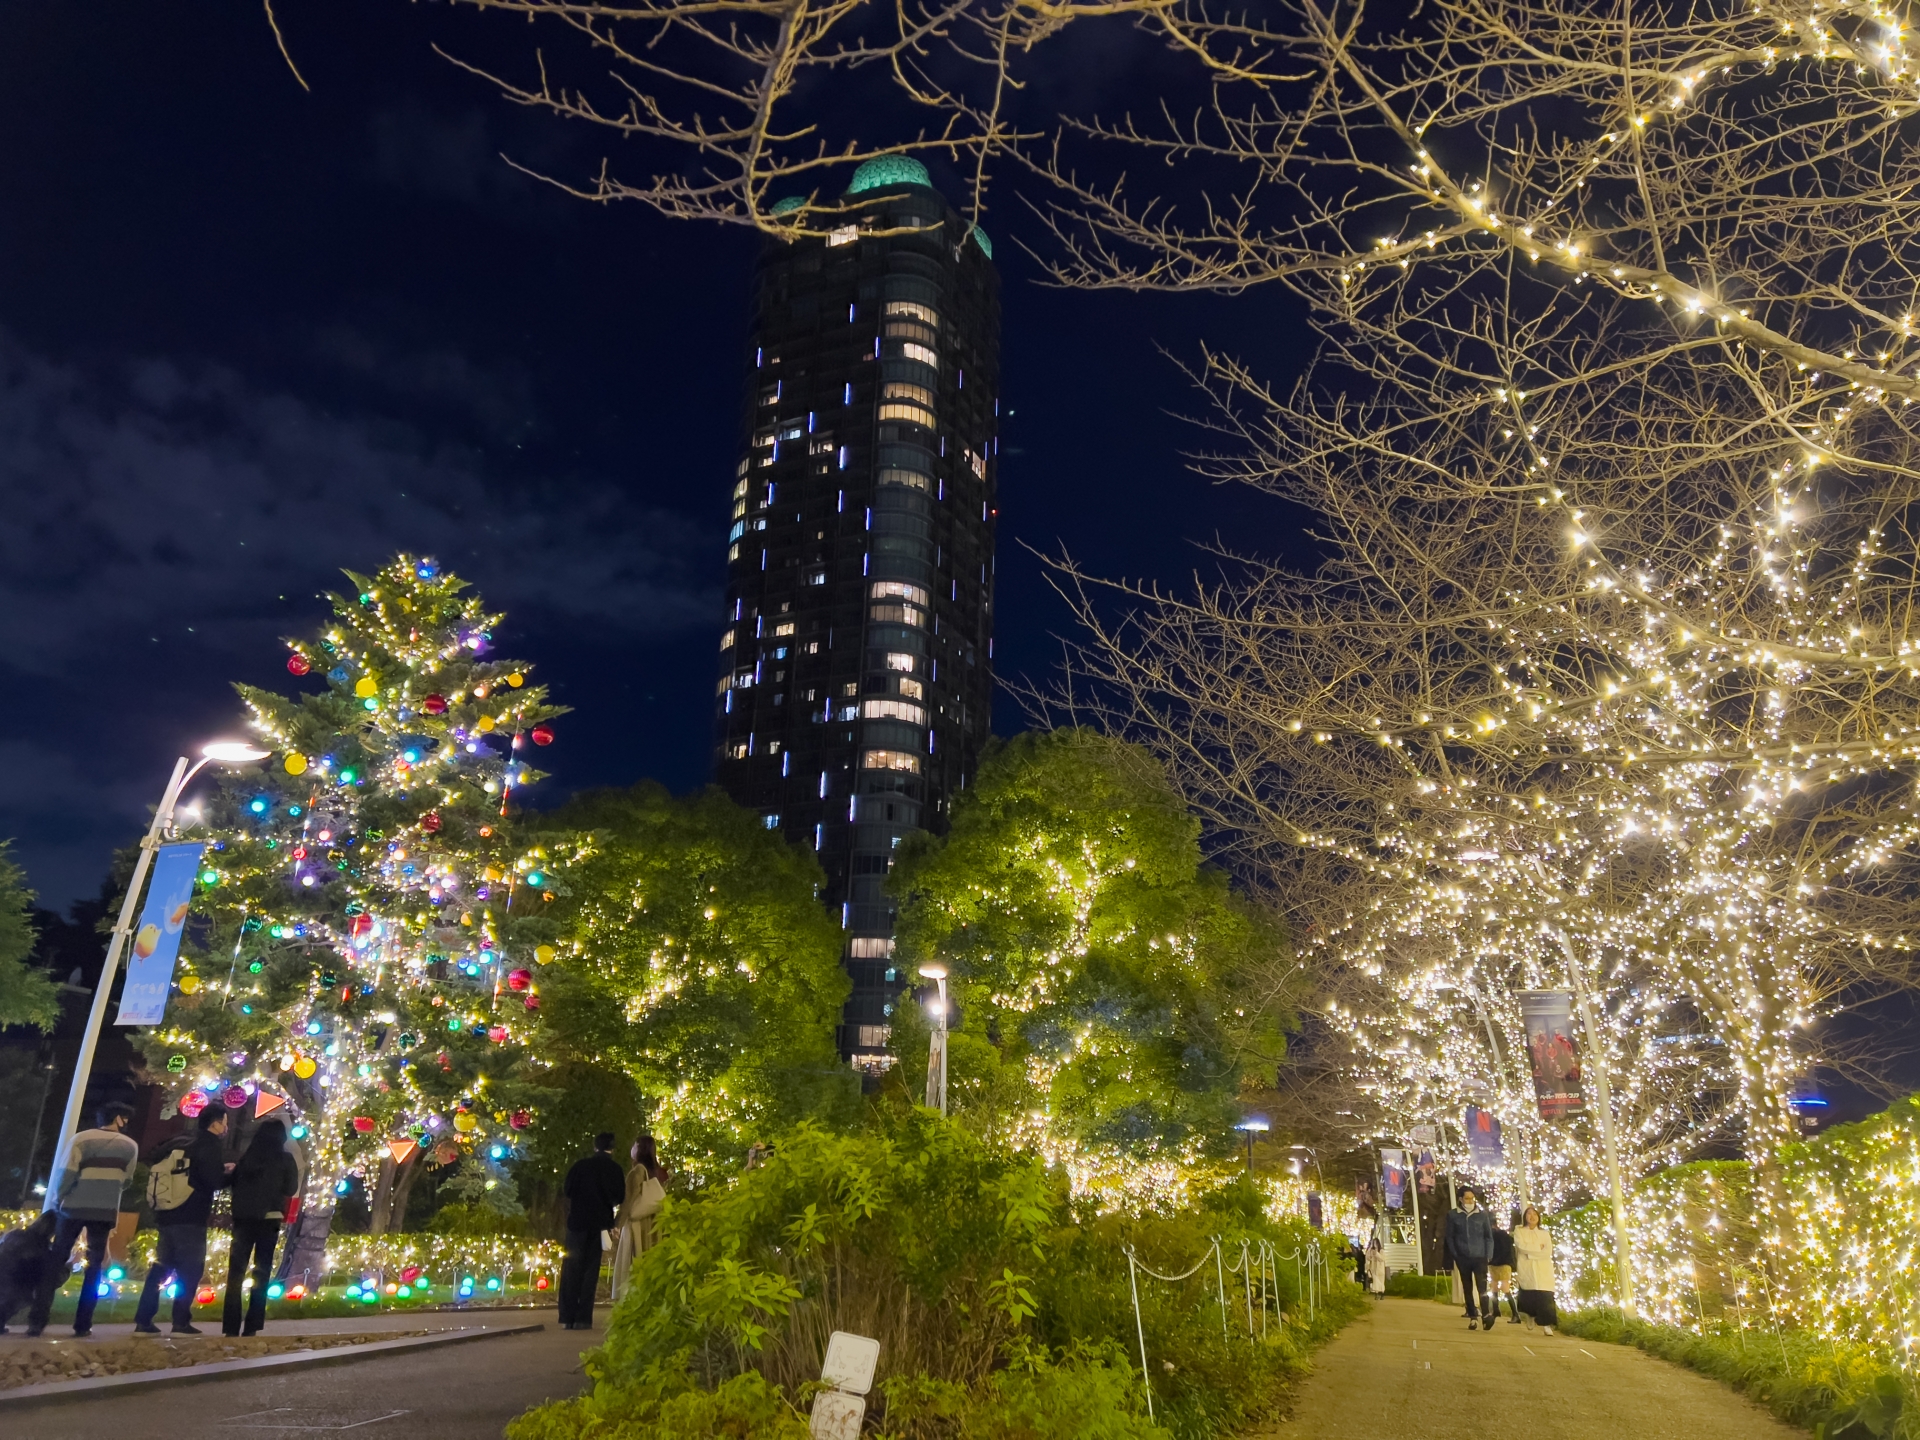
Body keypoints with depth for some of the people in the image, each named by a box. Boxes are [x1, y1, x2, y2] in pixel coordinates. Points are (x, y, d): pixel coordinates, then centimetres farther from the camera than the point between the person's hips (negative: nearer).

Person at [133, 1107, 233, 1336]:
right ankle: (181, 1322, -6)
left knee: (161, 1267, 14)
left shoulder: (180, 1142, 15)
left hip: (166, 1215, 7)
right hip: (190, 1219, -7)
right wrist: (229, 1172, 4)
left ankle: (143, 1321, 10)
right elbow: (214, 1181, -17)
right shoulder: (210, 1145, -9)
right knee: (190, 1270, -2)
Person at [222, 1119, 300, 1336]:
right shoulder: (286, 1160, -2)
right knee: (261, 1272, 5)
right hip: (269, 1219, -2)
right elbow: (291, 1190, 5)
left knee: (236, 1271, 6)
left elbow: (233, 1183, 7)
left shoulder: (247, 1157, 4)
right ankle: (252, 1327, 0)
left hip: (243, 1218, 2)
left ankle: (230, 1327, 2)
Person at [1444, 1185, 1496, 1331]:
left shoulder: (1482, 1215, 2)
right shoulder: (1453, 1216, 0)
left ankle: (1486, 1316, -17)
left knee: (1482, 1287, -14)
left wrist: (1488, 1255, -1)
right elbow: (1450, 1237, 4)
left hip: (1480, 1257, -1)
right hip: (1463, 1258, 1)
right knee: (1467, 1289, 7)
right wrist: (1455, 1256, -2)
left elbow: (1489, 1237, 6)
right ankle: (1473, 1317, 14)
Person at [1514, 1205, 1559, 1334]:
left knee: (1544, 1297, -16)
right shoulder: (1519, 1232, 10)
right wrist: (1539, 1247, -4)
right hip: (1526, 1270, -1)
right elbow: (1522, 1246, -9)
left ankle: (1546, 1324, -18)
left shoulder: (1545, 1233, 14)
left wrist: (1531, 1252, -9)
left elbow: (1548, 1252, 0)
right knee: (1528, 1298, -5)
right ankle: (1531, 1315, 25)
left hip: (1543, 1271, 1)